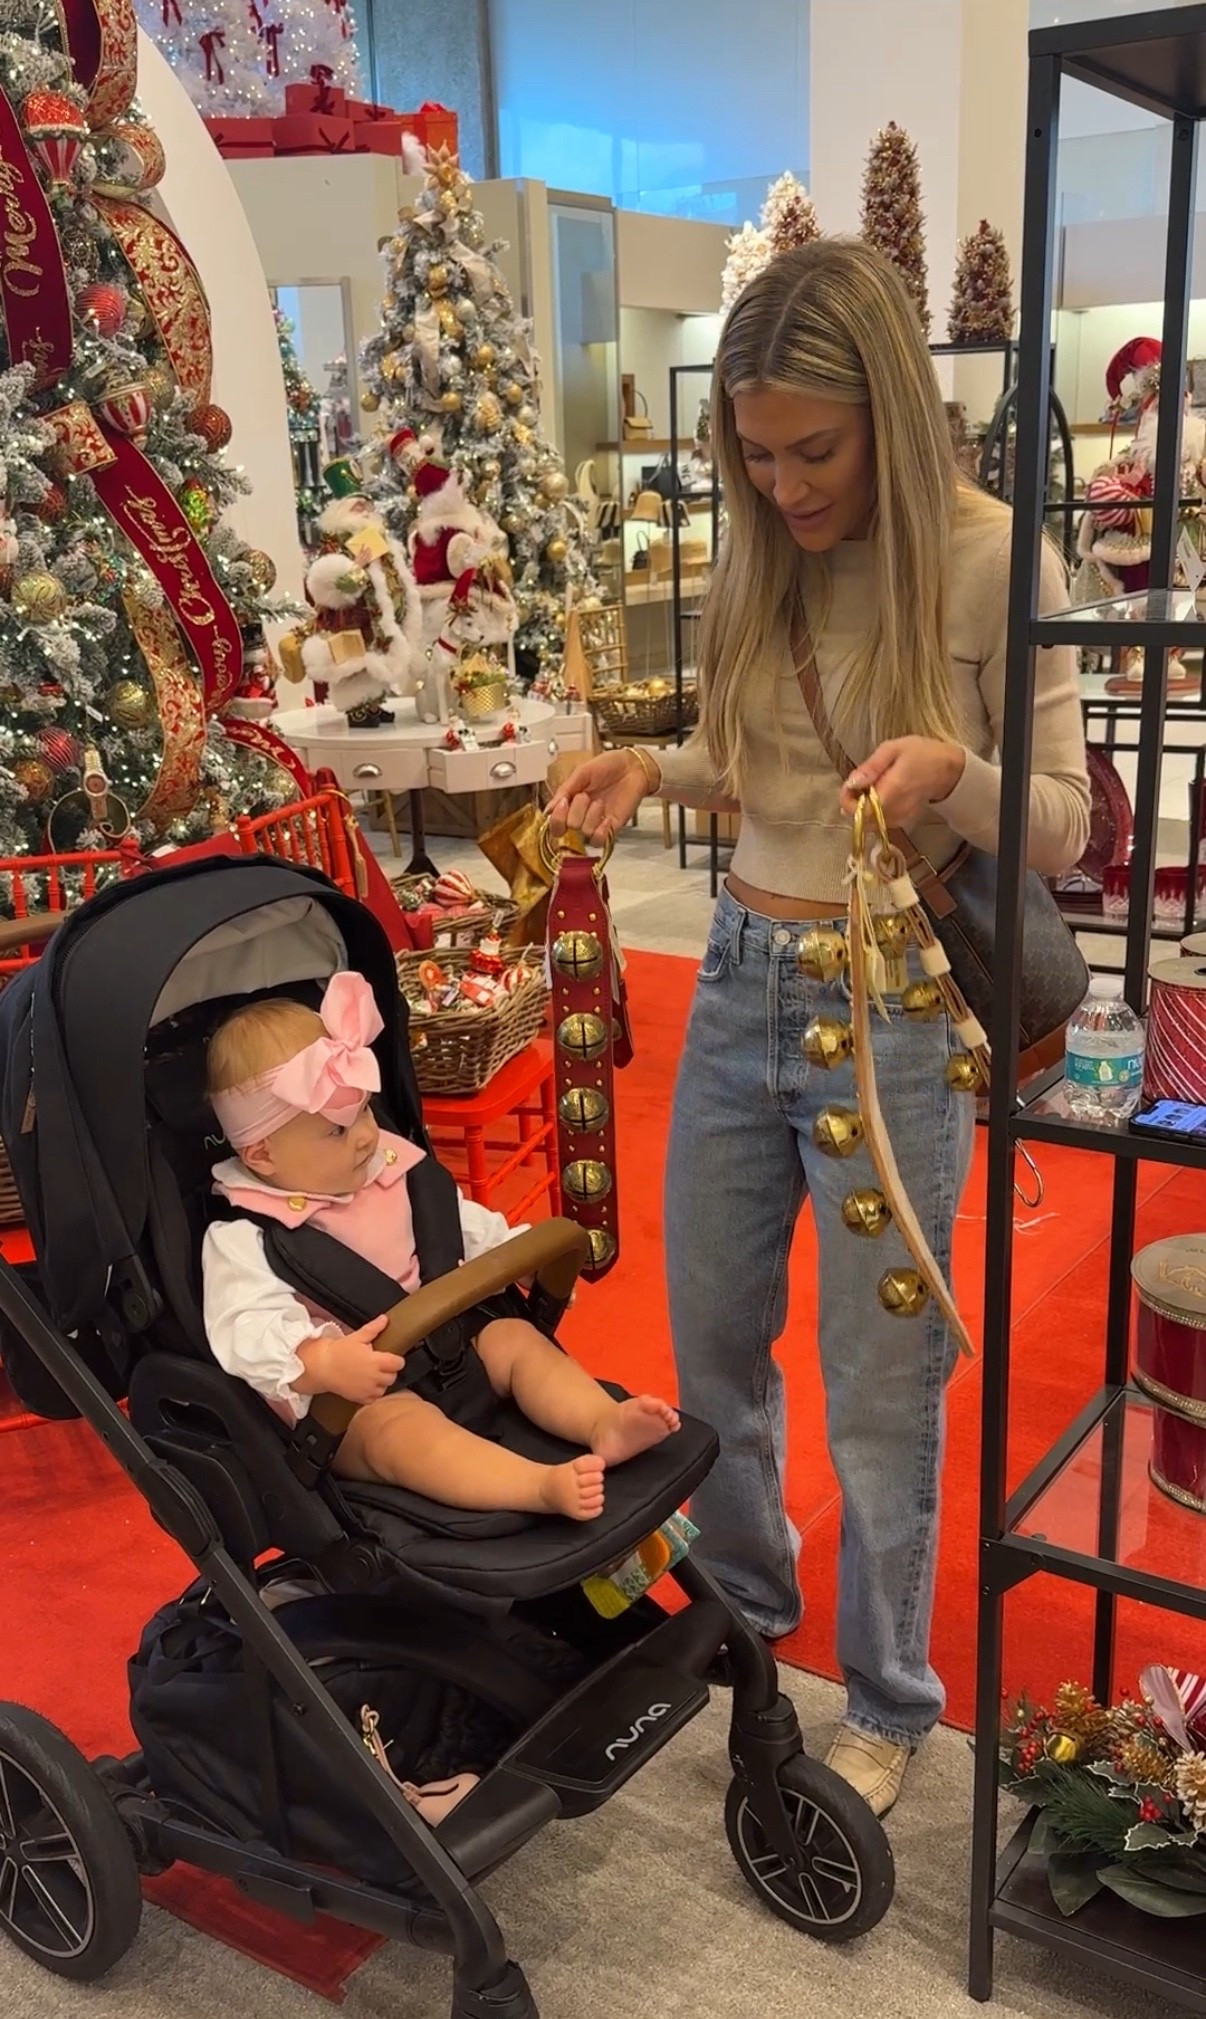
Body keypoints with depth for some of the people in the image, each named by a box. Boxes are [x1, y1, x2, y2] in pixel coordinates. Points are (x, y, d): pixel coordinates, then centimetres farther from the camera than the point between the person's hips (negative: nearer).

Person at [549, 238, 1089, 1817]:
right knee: (712, 1343, 19)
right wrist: (652, 773, -3)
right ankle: (744, 1602, 47)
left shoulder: (987, 559, -12)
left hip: (892, 1009, -5)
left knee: (879, 1391, 7)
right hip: (739, 985, 6)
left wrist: (952, 774, -28)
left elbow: (1063, 827, -8)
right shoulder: (758, 559, 4)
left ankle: (889, 1703, 32)